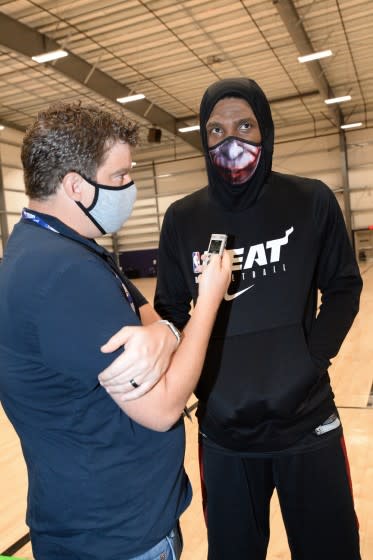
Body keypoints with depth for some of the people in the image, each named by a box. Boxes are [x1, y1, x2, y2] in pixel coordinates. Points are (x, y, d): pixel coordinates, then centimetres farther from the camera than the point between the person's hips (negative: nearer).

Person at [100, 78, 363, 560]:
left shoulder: (311, 201, -5)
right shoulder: (183, 218, -3)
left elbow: (343, 288, 2)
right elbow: (170, 309, 3)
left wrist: (312, 358, -11)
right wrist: (196, 378, -12)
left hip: (307, 422, 0)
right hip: (224, 431, 1)